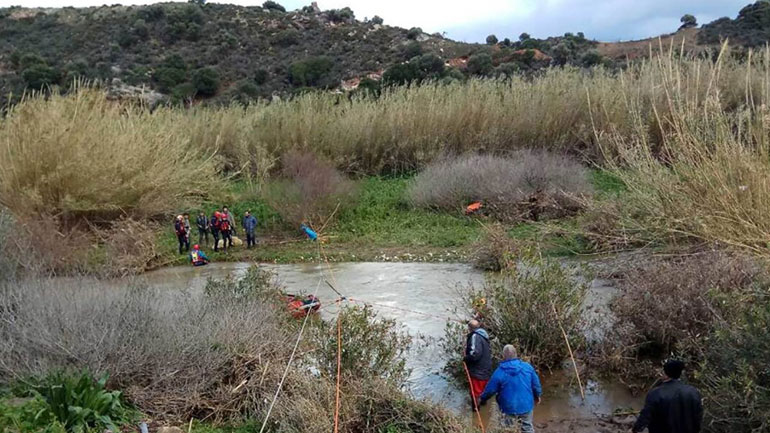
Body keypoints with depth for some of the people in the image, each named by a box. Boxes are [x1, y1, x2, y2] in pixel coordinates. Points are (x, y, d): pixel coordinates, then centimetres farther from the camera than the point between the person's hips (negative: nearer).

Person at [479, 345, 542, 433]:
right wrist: (537, 395, 22)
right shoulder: (528, 367, -9)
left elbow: (490, 389, -7)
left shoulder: (499, 372, -17)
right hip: (526, 405, 2)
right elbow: (536, 384, 2)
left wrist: (483, 398, 13)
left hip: (509, 408, -2)